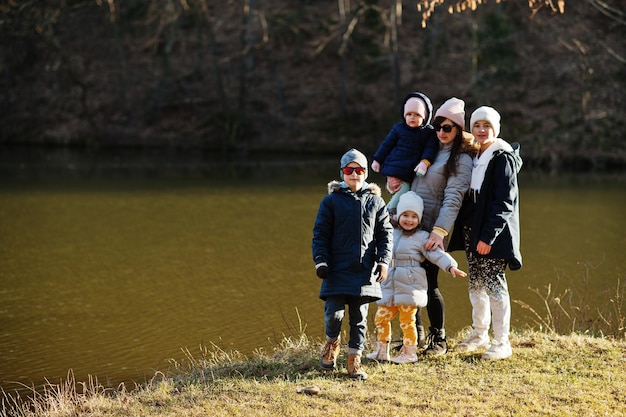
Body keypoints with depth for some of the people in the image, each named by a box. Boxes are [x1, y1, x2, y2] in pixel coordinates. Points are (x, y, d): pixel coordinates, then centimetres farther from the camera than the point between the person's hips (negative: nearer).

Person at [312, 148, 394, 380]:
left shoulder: (375, 201, 9)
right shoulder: (331, 201, 4)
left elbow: (385, 232, 10)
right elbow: (320, 233, 3)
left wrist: (384, 260, -1)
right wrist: (320, 261, -6)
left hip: (365, 271, 2)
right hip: (337, 270, -2)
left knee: (359, 317, 5)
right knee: (333, 313, -7)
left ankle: (354, 360, 15)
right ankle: (332, 342, 23)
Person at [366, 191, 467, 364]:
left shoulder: (422, 237, -6)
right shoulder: (391, 234, 12)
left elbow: (437, 254, -14)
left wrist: (451, 266, -27)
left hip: (410, 286, -6)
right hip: (390, 285, 6)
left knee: (407, 320, -1)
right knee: (381, 317, 8)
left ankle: (409, 353, 12)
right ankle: (382, 351, 22)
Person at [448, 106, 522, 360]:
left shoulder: (503, 158, -11)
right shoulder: (474, 157, 13)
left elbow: (504, 202, -17)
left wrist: (488, 236, -21)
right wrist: (465, 231, 9)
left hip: (493, 235, -8)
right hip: (473, 231, 8)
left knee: (493, 284, -5)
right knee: (475, 284, 13)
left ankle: (502, 342, 2)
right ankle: (479, 334, 26)